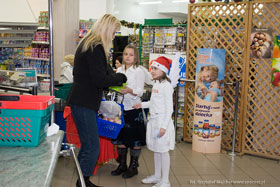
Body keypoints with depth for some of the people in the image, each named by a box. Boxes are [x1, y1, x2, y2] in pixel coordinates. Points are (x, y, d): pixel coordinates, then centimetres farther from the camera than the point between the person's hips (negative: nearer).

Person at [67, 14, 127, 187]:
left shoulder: (88, 43, 16)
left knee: (88, 145, 16)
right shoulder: (95, 47, -17)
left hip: (82, 100, 11)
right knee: (92, 147, -5)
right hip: (84, 103, -11)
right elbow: (100, 80, -21)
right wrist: (120, 77, -4)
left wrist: (112, 77, 10)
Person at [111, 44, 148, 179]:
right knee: (120, 137, 12)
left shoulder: (139, 71, -5)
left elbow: (140, 92, -11)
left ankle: (133, 166, 17)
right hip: (120, 107, 5)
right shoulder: (119, 70, 11)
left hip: (133, 108, -5)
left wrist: (130, 90, -28)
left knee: (134, 139, 3)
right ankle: (122, 165, 27)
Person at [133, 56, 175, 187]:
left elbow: (169, 108, -18)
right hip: (153, 121, 9)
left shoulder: (166, 85, -16)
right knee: (155, 150, 17)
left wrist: (164, 126, -22)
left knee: (163, 151, -1)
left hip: (163, 122, -8)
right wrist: (142, 105, 15)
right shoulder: (156, 84, 11)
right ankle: (157, 176, 32)